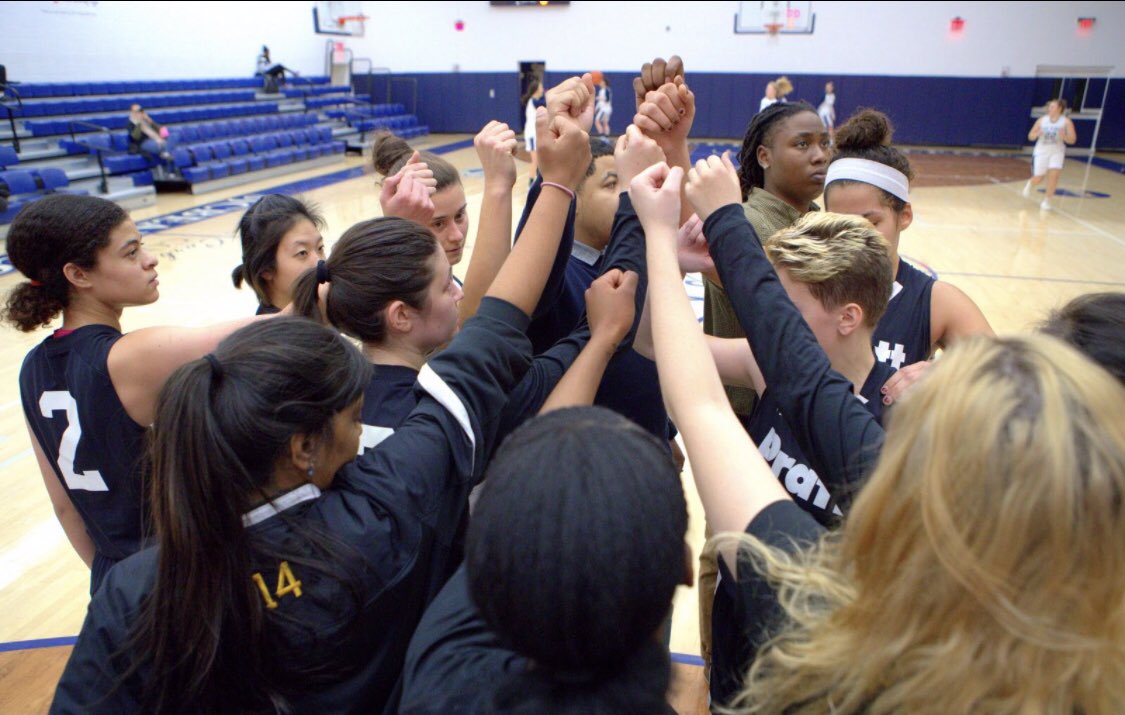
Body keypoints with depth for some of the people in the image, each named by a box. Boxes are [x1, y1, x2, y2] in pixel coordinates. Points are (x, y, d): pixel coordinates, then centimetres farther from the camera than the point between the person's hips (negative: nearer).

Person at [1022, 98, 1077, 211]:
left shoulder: (1066, 121, -5)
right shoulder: (1042, 120, -2)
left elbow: (1072, 140, -6)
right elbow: (1030, 136, 3)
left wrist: (1064, 137, -28)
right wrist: (1036, 134, -20)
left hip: (1057, 152, -1)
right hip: (1041, 152, 1)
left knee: (1054, 175, -18)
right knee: (1037, 180, 1)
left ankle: (1047, 201, -1)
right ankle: (1030, 183, 40)